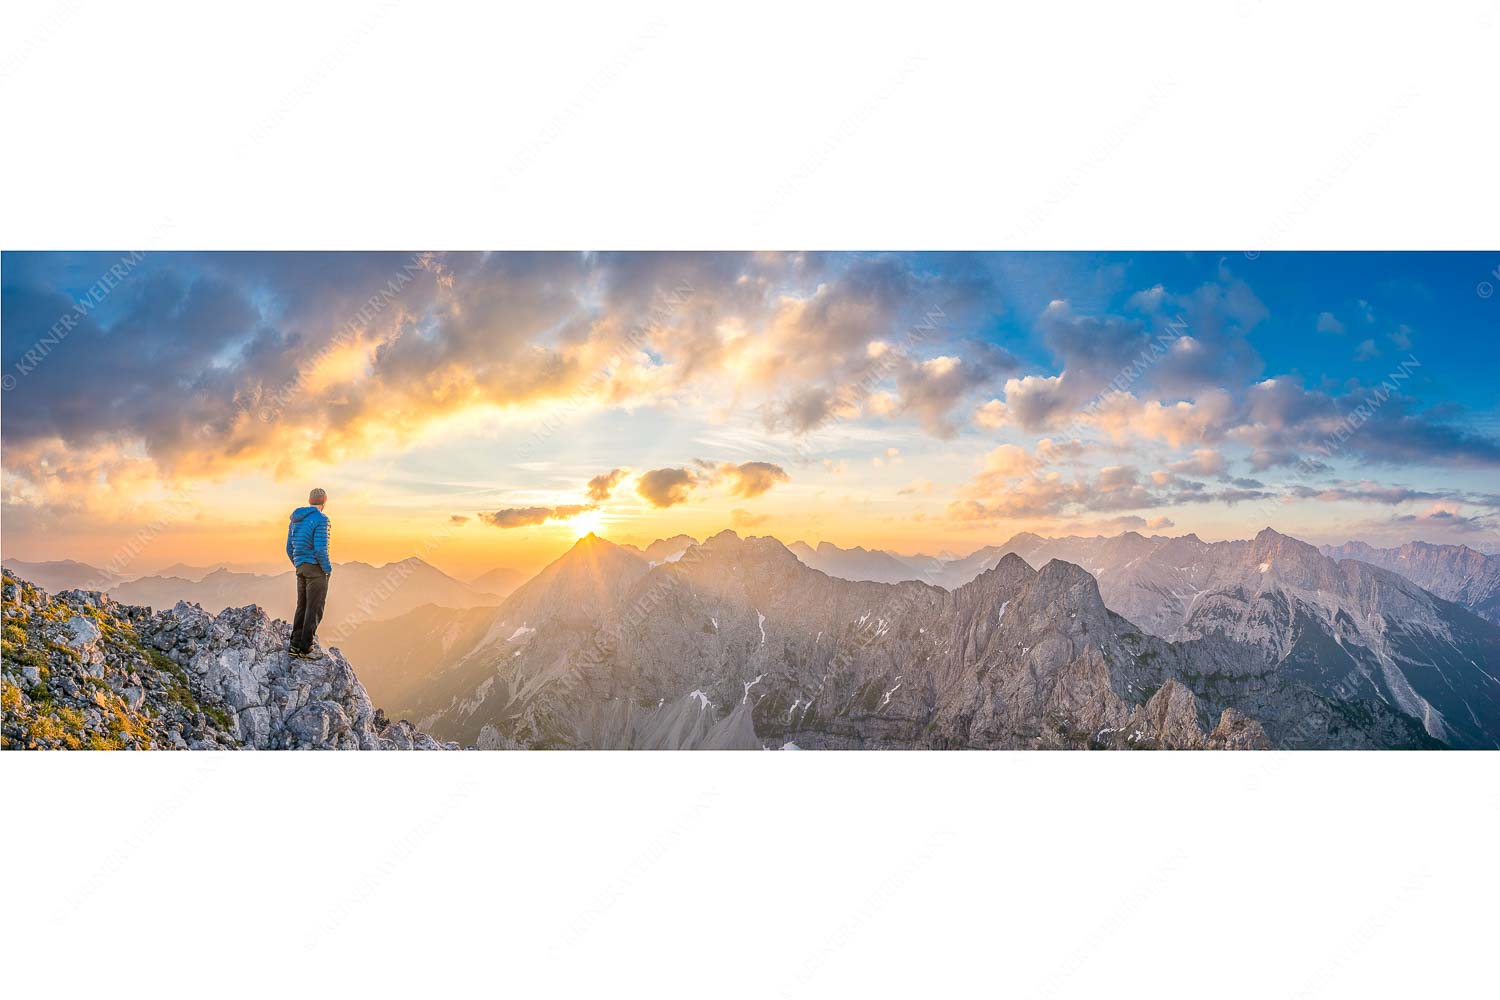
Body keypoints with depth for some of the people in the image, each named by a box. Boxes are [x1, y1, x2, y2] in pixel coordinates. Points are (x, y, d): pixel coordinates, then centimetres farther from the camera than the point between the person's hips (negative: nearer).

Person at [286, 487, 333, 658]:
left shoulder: (295, 520, 11)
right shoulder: (321, 519, -15)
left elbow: (290, 548, 14)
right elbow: (320, 549, -22)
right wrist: (328, 569, -9)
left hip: (301, 568, 8)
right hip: (316, 568, -8)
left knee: (303, 606, 14)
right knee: (315, 608, -1)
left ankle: (296, 645, 15)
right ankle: (306, 649, 1)